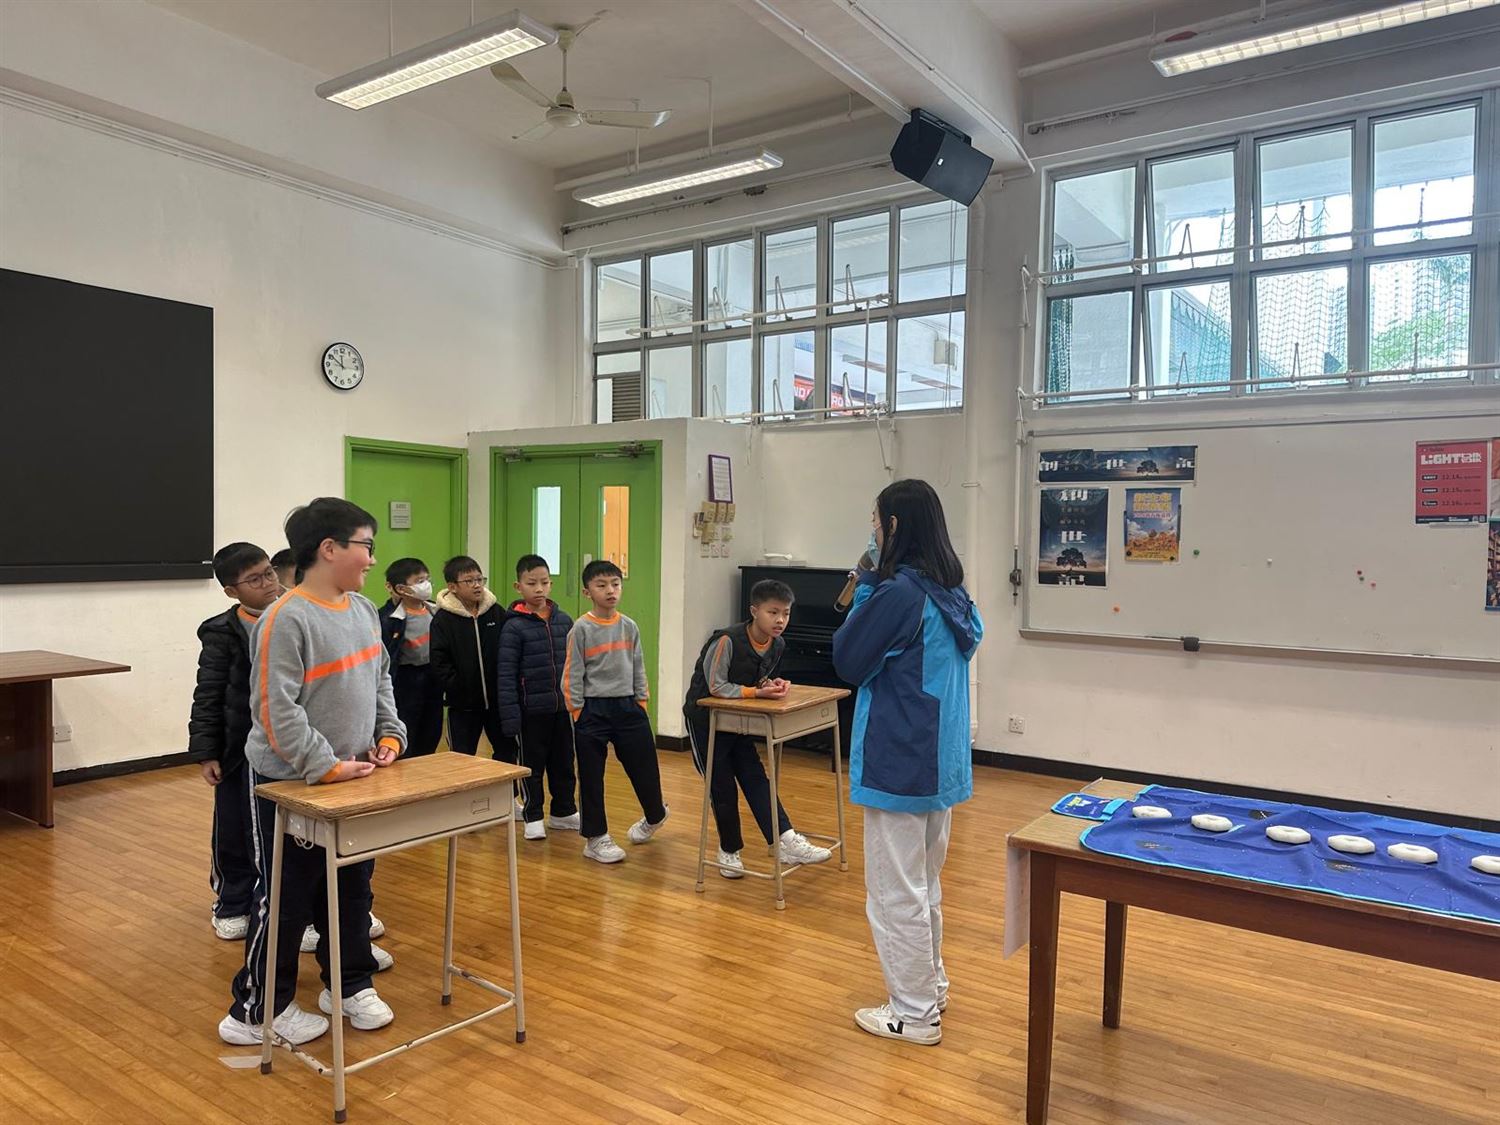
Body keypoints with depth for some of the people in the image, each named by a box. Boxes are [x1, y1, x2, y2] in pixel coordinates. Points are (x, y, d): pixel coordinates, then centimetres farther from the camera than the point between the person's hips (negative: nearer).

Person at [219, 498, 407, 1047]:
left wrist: (389, 735, 4)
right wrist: (326, 766, -22)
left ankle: (351, 983, 35)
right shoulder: (287, 619, -20)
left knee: (352, 887, 17)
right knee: (286, 897, 6)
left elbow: (380, 680, 16)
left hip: (355, 777, 8)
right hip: (290, 785, -7)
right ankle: (257, 1012, 23)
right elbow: (275, 709, -23)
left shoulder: (363, 609, 6)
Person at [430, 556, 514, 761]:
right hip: (463, 704, -2)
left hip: (497, 700, 3)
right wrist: (460, 689, -14)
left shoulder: (497, 613, 1)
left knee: (507, 750, 14)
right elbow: (440, 663, -10)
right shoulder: (443, 619, -7)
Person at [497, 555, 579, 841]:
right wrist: (510, 716, -15)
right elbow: (506, 675, -11)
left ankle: (564, 811, 30)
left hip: (563, 707, 4)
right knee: (532, 765, 8)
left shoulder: (564, 620, 3)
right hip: (531, 709, -4)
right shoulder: (514, 627, -10)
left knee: (563, 762, 15)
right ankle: (533, 817, 22)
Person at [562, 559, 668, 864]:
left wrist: (641, 702, 6)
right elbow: (572, 674, -6)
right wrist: (578, 713, -8)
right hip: (593, 710, -3)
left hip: (627, 707, 4)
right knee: (591, 776, 5)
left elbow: (639, 669, 11)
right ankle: (595, 838, 19)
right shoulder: (581, 629, -7)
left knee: (645, 767, 8)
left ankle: (654, 816, 36)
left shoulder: (629, 627, 5)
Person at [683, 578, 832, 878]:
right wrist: (758, 692, -31)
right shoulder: (727, 640, -28)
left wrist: (772, 685, -15)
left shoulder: (778, 645, -7)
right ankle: (729, 850, 18)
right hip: (705, 717, -6)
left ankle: (786, 842, -6)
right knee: (723, 787, 1)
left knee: (756, 779, -1)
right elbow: (717, 687, -27)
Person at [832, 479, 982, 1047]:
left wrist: (865, 590, -6)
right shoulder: (952, 593, 5)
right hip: (942, 758, 9)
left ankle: (914, 1013, 15)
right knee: (925, 881, 23)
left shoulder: (898, 593, -21)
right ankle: (931, 984, 37)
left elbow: (849, 662, -12)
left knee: (896, 891, 4)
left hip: (898, 760, -9)